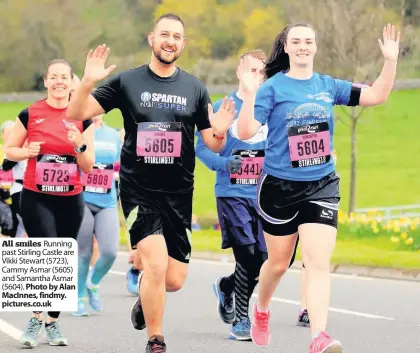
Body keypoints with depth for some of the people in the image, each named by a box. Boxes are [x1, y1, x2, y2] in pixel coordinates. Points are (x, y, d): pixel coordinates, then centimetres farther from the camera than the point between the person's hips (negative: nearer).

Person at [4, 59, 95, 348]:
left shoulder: (82, 118, 2)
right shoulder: (30, 115, -2)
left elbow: (89, 167, 2)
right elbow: (10, 149, 7)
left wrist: (80, 146, -17)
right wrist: (28, 152, -13)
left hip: (71, 200, 3)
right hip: (36, 199, -2)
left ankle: (53, 323, 23)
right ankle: (36, 319, 0)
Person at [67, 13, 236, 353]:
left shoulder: (195, 88, 4)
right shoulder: (127, 81, -1)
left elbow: (214, 145, 5)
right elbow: (76, 114, -5)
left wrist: (219, 132, -18)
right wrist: (88, 82, -24)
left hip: (179, 194, 3)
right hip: (139, 191, -3)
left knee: (174, 280, 1)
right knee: (156, 264, -19)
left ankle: (145, 294, 37)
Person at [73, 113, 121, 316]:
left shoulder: (114, 135, 11)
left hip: (107, 202, 3)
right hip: (81, 200, -3)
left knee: (110, 252, -8)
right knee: (84, 253, 0)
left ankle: (93, 284, 21)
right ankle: (79, 298, 19)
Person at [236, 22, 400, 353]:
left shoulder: (328, 86, 4)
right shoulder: (272, 88, -8)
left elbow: (376, 96, 6)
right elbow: (246, 133, -17)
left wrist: (391, 60, -7)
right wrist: (249, 93, -30)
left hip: (322, 186, 2)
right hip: (279, 187, -2)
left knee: (318, 261, -13)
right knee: (278, 263, 12)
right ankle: (261, 310, 42)